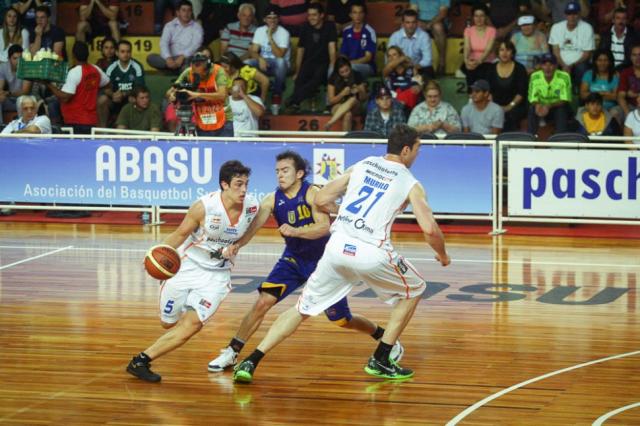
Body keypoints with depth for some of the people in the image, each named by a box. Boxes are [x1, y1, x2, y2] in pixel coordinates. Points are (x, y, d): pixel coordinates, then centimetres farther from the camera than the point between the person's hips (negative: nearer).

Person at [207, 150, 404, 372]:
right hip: (293, 259, 3)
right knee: (263, 301, -15)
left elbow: (324, 227, -31)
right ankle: (231, 353, -8)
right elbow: (253, 226, -21)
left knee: (342, 320, 5)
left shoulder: (312, 194, -20)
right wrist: (237, 244, -41)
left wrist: (294, 231, -46)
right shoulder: (272, 200, -9)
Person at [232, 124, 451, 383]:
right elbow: (429, 229, -5)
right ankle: (380, 361, 20)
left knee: (303, 308, 14)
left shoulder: (361, 165, 16)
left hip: (337, 246, 4)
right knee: (413, 291, 24)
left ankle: (250, 362, 1)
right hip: (372, 253, -4)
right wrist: (442, 255, 16)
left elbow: (321, 200, 15)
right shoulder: (411, 184, 6)